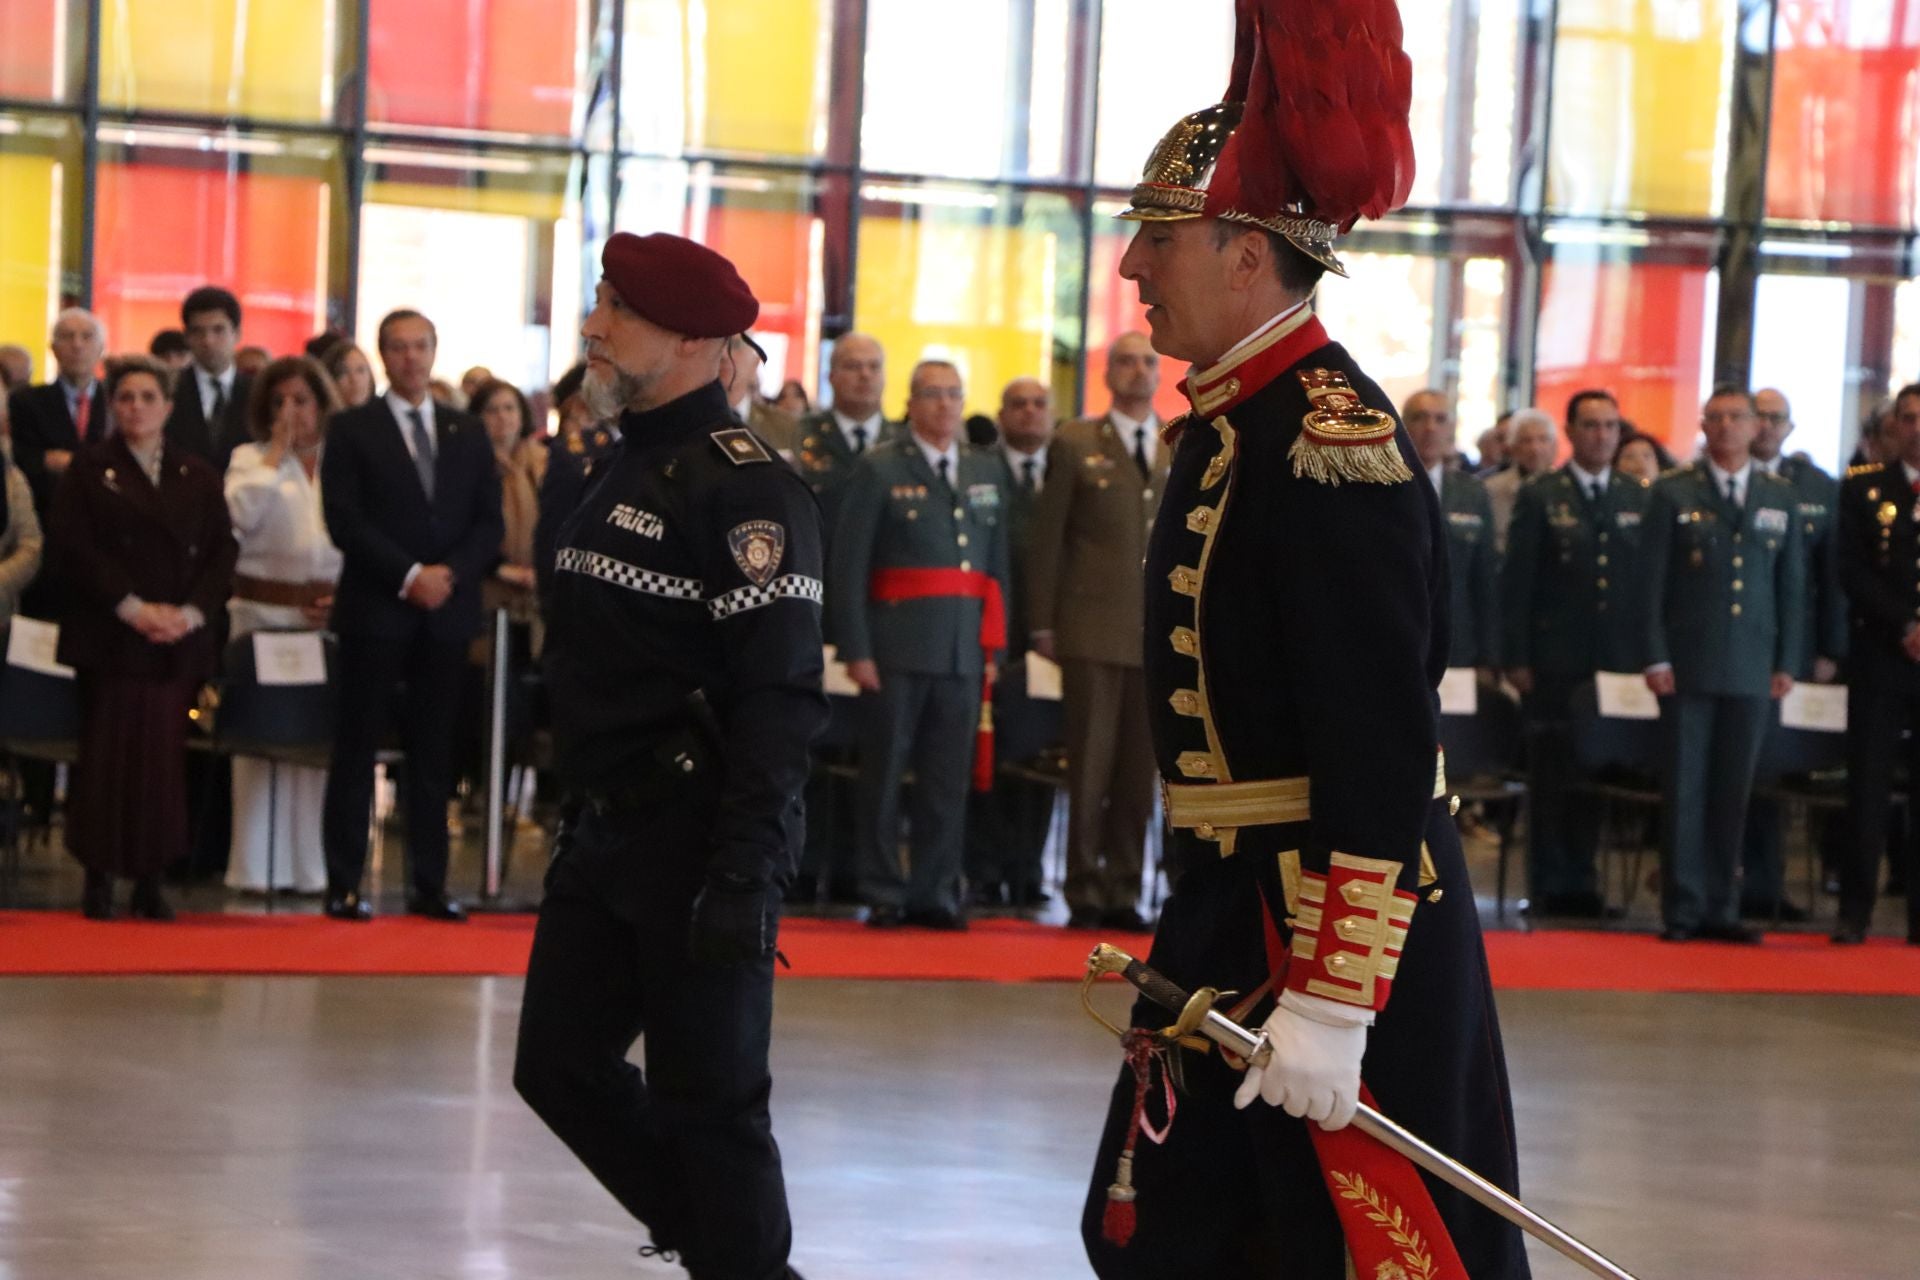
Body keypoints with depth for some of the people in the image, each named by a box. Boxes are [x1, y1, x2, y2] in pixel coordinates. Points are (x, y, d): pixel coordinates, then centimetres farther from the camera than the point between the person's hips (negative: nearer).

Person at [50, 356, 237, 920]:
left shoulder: (198, 476, 13)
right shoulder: (89, 470, 5)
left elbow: (222, 550, 8)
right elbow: (73, 547, -4)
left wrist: (191, 611, -8)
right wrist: (131, 607, -13)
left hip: (180, 641, 2)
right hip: (108, 637, -2)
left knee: (165, 757, -1)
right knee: (107, 754, -5)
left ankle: (151, 881, 4)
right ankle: (99, 880, 0)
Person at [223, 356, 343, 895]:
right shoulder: (250, 459, 7)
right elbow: (241, 513, -12)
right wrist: (277, 452, -6)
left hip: (330, 615, 1)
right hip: (264, 612, -1)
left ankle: (311, 868, 7)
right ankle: (257, 869, 2)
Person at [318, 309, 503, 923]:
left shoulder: (468, 435, 14)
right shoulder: (352, 430, 2)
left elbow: (489, 522, 9)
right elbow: (345, 521, -7)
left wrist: (452, 573, -9)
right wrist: (409, 576, -14)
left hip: (447, 612, 3)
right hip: (375, 612, -3)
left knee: (434, 752, 5)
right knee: (357, 750, -1)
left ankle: (429, 884, 8)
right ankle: (343, 884, 1)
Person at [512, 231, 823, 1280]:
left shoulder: (743, 486, -15)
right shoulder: (624, 471, 15)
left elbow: (779, 698, -20)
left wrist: (740, 878, -25)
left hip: (700, 840, -9)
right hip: (608, 838, 9)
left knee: (708, 1102, -3)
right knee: (561, 1067, 11)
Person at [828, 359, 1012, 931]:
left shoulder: (985, 472, 14)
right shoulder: (879, 470, 0)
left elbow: (997, 564, 15)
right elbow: (847, 565, -3)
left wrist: (994, 647, 7)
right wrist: (856, 649, -10)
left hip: (964, 648, 4)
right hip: (898, 644, -4)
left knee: (950, 780, 4)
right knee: (884, 774, 0)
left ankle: (935, 892, 11)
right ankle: (884, 894, 6)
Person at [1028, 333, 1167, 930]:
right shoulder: (1076, 445, 5)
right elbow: (1047, 538, 3)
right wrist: (1043, 623, -2)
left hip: (1162, 634, 3)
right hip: (1093, 628, -3)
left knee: (1140, 769, 4)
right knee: (1090, 764, -2)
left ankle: (1123, 892, 10)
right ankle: (1084, 891, 4)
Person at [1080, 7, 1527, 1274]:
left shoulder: (1334, 442, -19)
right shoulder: (1229, 423, 11)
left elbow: (1380, 758, -23)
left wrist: (1330, 1003, -25)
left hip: (1348, 930, -10)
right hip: (1234, 918, 10)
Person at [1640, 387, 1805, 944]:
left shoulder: (1780, 498, 10)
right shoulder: (1673, 495, 2)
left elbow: (1792, 584, 11)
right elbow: (1651, 581, 0)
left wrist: (1787, 662, 4)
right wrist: (1656, 658, -7)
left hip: (1752, 670, 2)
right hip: (1688, 667, -2)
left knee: (1733, 793, 4)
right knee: (1684, 790, -1)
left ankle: (1721, 909, 10)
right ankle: (1682, 909, 4)